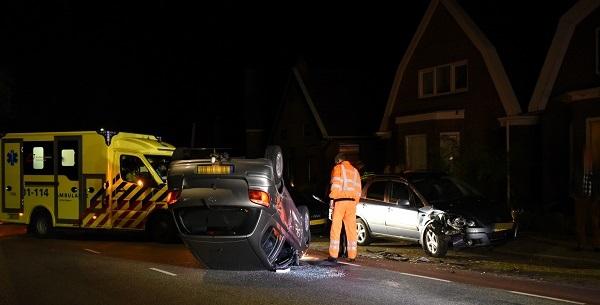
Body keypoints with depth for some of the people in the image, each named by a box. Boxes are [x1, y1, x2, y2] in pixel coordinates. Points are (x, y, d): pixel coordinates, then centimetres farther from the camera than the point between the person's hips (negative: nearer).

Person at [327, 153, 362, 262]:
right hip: (352, 202, 5)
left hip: (340, 200, -5)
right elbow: (358, 189, 15)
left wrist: (332, 198, -5)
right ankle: (352, 255, 6)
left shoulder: (338, 168, 5)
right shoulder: (354, 170, 20)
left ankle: (333, 255, -6)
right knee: (351, 229, 6)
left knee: (336, 228, -3)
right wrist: (355, 202, 17)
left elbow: (336, 184, -8)